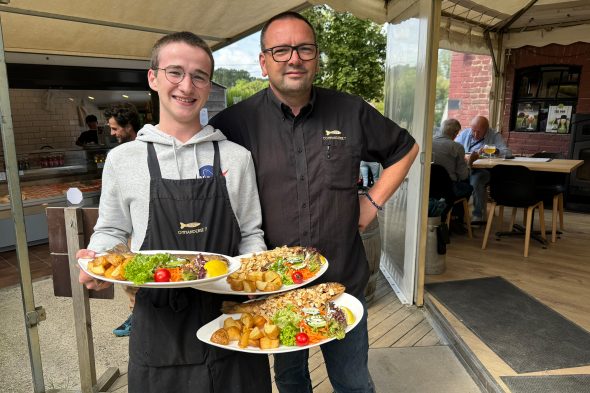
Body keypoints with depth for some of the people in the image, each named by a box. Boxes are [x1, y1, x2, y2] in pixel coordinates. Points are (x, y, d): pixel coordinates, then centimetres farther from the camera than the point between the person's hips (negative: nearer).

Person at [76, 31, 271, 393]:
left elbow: (250, 234, 6)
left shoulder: (237, 157, 1)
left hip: (230, 315, 1)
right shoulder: (122, 159, 1)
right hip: (158, 322, 0)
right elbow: (112, 232, 11)